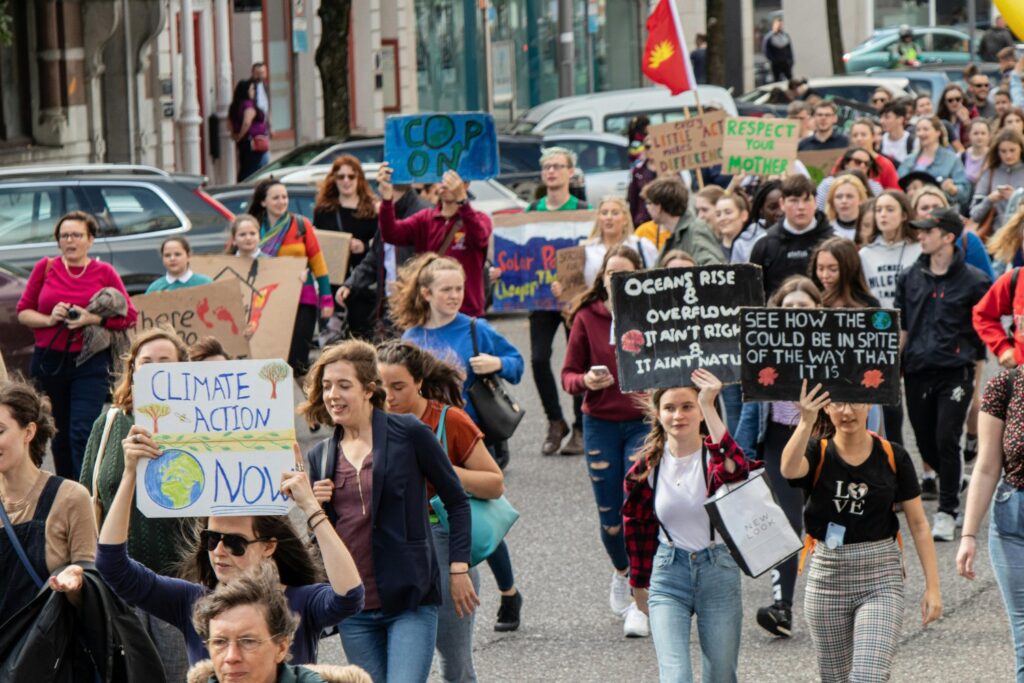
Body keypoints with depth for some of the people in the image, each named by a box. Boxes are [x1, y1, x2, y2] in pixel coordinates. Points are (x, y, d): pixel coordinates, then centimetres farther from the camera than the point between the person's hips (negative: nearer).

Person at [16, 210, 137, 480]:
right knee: (59, 434, 11)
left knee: (83, 432, -14)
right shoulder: (45, 268, 5)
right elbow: (23, 311, 7)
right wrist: (49, 319, -12)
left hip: (90, 362, -2)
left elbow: (129, 316, 0)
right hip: (48, 361, 2)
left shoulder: (105, 272, 1)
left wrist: (91, 319, -14)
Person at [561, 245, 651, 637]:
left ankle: (640, 602, -4)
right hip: (600, 424, 2)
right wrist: (586, 381, -18)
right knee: (610, 516, 7)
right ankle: (622, 574, 39)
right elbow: (568, 374, 3)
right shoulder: (587, 318, 0)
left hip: (644, 422, -2)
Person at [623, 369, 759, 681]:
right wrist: (640, 584, 20)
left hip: (718, 571, -1)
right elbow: (636, 527, 13)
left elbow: (737, 470, -36)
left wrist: (709, 408, -41)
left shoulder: (714, 456, -9)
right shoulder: (647, 467, -2)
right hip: (669, 574, 1)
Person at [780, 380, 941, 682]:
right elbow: (789, 469, -28)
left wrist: (932, 586, -3)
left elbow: (918, 524, 2)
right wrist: (806, 423, -46)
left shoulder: (893, 457, -1)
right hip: (827, 577, 1)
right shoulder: (817, 453, -3)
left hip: (881, 580, -1)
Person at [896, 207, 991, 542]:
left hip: (956, 372, -4)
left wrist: (979, 374, -2)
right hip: (917, 372, 4)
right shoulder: (910, 278, 10)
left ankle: (948, 511, -2)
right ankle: (953, 483, 34)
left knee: (946, 440, -12)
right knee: (926, 444, 8)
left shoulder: (973, 281, -2)